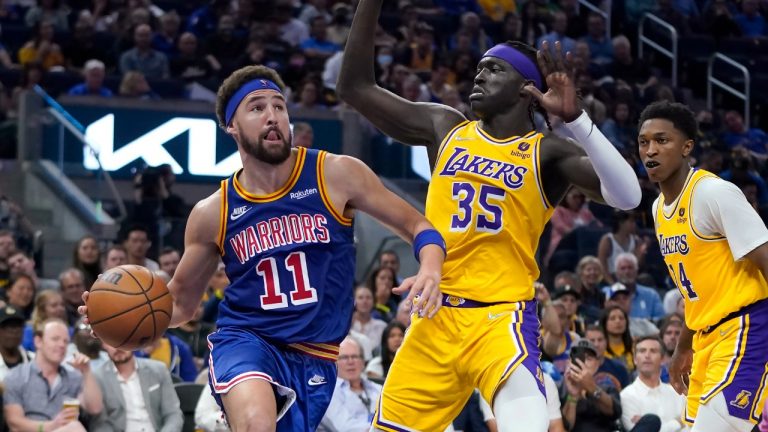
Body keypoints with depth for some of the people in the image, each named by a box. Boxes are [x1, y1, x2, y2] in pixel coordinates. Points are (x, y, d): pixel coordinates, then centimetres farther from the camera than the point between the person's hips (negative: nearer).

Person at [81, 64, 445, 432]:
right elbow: (180, 301, 11)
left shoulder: (336, 176, -5)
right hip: (244, 339, -1)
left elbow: (417, 227, 1)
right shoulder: (212, 214, 0)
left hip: (314, 359, 1)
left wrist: (430, 270, -21)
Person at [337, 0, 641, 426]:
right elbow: (355, 87, 10)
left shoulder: (546, 153, -3)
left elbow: (627, 196, -19)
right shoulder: (445, 128, 11)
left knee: (527, 421, -30)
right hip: (436, 317, 5)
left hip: (501, 317, -5)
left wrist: (574, 118, -28)